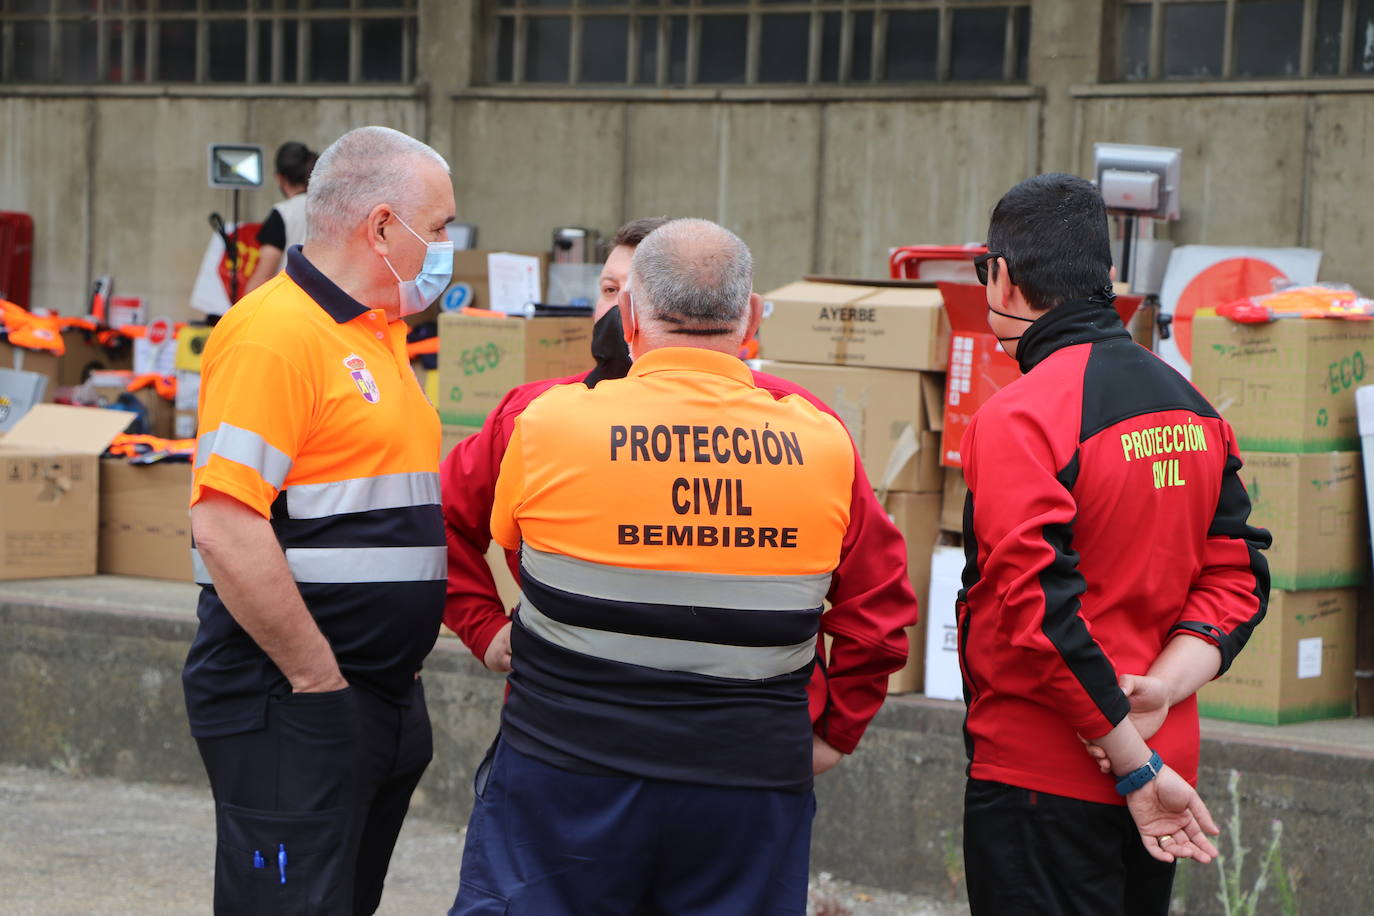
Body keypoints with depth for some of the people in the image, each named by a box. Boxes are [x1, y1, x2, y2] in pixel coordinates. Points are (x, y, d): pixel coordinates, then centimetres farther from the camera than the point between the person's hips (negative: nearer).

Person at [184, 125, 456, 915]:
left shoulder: (380, 335, 16)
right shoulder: (275, 333, -15)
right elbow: (225, 528, -23)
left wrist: (402, 674, 17)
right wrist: (318, 679, -19)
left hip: (386, 695, 10)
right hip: (291, 705, -9)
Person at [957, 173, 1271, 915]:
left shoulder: (1018, 418, -16)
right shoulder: (1193, 410, 10)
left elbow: (1041, 608, -22)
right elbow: (1236, 577, 8)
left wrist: (1134, 763, -18)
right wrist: (1164, 686, -5)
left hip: (1041, 778, -8)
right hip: (1169, 759, 8)